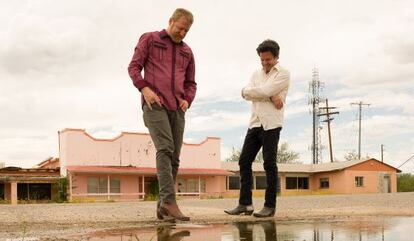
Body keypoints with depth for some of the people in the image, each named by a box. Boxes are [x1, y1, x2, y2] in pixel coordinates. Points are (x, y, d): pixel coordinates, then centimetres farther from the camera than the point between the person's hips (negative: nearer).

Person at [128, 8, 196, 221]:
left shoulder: (187, 52, 21)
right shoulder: (149, 39, 8)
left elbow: (191, 83, 23)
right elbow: (134, 67, 1)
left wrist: (187, 100, 2)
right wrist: (145, 88, -15)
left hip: (176, 108, 5)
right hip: (154, 105, -5)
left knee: (174, 157, -1)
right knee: (165, 148, -22)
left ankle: (162, 206, 4)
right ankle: (169, 200, -27)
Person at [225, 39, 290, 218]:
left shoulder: (283, 74, 1)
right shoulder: (257, 74, 19)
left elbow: (264, 91, -13)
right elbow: (247, 94, 2)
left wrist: (247, 91, 3)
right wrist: (270, 97, -11)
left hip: (271, 124, -6)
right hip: (255, 123, 6)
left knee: (269, 163, -5)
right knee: (244, 161, 1)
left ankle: (270, 206, 0)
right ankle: (245, 203, 4)